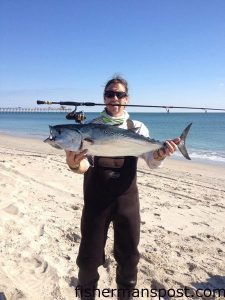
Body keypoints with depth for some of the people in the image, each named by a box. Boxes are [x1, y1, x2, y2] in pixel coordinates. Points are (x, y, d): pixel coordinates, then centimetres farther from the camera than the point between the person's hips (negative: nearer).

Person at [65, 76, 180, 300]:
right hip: (96, 198, 0)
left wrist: (160, 154, -32)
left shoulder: (137, 128, 3)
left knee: (128, 255, 13)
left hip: (127, 198, 1)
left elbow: (151, 162, -9)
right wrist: (74, 164, -33)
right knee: (89, 256, 8)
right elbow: (84, 165, -9)